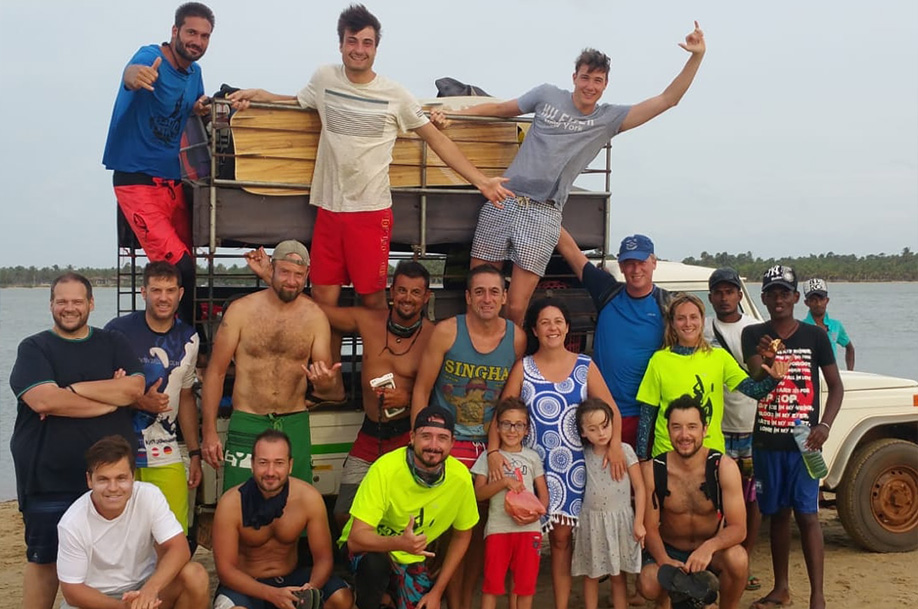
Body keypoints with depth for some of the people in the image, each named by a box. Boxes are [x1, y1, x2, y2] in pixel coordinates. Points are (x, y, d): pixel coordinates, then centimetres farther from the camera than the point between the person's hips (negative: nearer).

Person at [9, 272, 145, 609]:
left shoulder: (114, 344, 7)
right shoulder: (34, 349, -1)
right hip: (49, 479, -2)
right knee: (44, 559, 9)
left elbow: (135, 388, -10)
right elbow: (43, 400, -18)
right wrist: (112, 397, -14)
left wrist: (73, 389, -15)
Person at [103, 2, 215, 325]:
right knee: (178, 268, -18)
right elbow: (131, 72, -37)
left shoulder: (194, 71, 9)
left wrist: (202, 109, -2)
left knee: (186, 269, 8)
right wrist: (136, 76, -62)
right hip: (136, 179, -8)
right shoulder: (151, 56, -14)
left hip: (172, 180, 8)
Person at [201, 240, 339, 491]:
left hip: (295, 425, 2)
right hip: (247, 423, -2)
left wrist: (324, 380, -20)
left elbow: (326, 378, 5)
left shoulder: (315, 316, 2)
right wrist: (209, 432, -4)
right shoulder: (241, 310, -3)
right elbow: (215, 372, 0)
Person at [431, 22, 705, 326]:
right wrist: (451, 113, 11)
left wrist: (696, 57, -8)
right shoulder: (547, 94, 8)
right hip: (503, 201, 1)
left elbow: (667, 99, 2)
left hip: (543, 214, -1)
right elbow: (501, 108, 19)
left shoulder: (610, 118, 6)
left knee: (515, 309, -8)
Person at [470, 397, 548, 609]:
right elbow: (478, 493, -3)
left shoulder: (532, 456, 8)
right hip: (498, 528, -1)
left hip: (529, 528, 2)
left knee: (526, 583, 7)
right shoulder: (489, 457, 3)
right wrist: (505, 482, -16)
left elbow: (544, 494, 7)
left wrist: (536, 513, -12)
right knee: (492, 583, 1)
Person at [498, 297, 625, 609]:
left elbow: (612, 410, 0)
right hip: (532, 465, 0)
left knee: (562, 536, 4)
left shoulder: (585, 366, 4)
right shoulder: (522, 368, 2)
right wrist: (493, 450, -18)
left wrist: (615, 443, -17)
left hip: (573, 465, 0)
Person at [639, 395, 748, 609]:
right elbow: (650, 528, -10)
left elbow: (738, 527, -21)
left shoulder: (724, 467, -18)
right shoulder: (653, 471, -15)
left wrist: (709, 547, -42)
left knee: (738, 559, -34)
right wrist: (664, 560, -31)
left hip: (711, 549, 0)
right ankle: (680, 587, 7)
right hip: (670, 550, 0)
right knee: (649, 585, -30)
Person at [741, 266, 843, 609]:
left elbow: (835, 386, 4)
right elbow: (754, 384, -11)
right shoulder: (753, 335, 1)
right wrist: (763, 360, -33)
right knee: (777, 513, 12)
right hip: (766, 441, 2)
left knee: (806, 514, -6)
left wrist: (824, 426, -11)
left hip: (803, 440, -2)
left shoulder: (815, 336, -1)